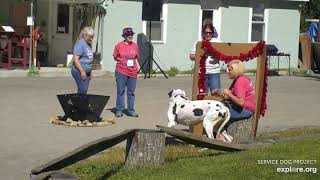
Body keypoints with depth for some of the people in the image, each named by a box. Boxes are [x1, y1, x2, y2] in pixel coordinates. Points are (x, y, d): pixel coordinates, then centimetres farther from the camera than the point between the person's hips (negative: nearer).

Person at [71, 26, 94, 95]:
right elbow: (75, 59, -20)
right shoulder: (80, 44, -13)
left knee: (84, 91, 7)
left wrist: (91, 72, 22)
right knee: (83, 90, -13)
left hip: (86, 72, 9)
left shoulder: (88, 44, 16)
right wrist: (82, 71, -23)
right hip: (79, 72, -9)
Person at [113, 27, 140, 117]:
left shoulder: (135, 46, 7)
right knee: (120, 91, 1)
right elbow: (115, 57, 6)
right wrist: (123, 61, -2)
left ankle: (131, 110, 16)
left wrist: (133, 62, 5)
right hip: (121, 72, -3)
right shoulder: (119, 46, -3)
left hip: (133, 72, 3)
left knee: (131, 92, 8)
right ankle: (119, 110, 7)